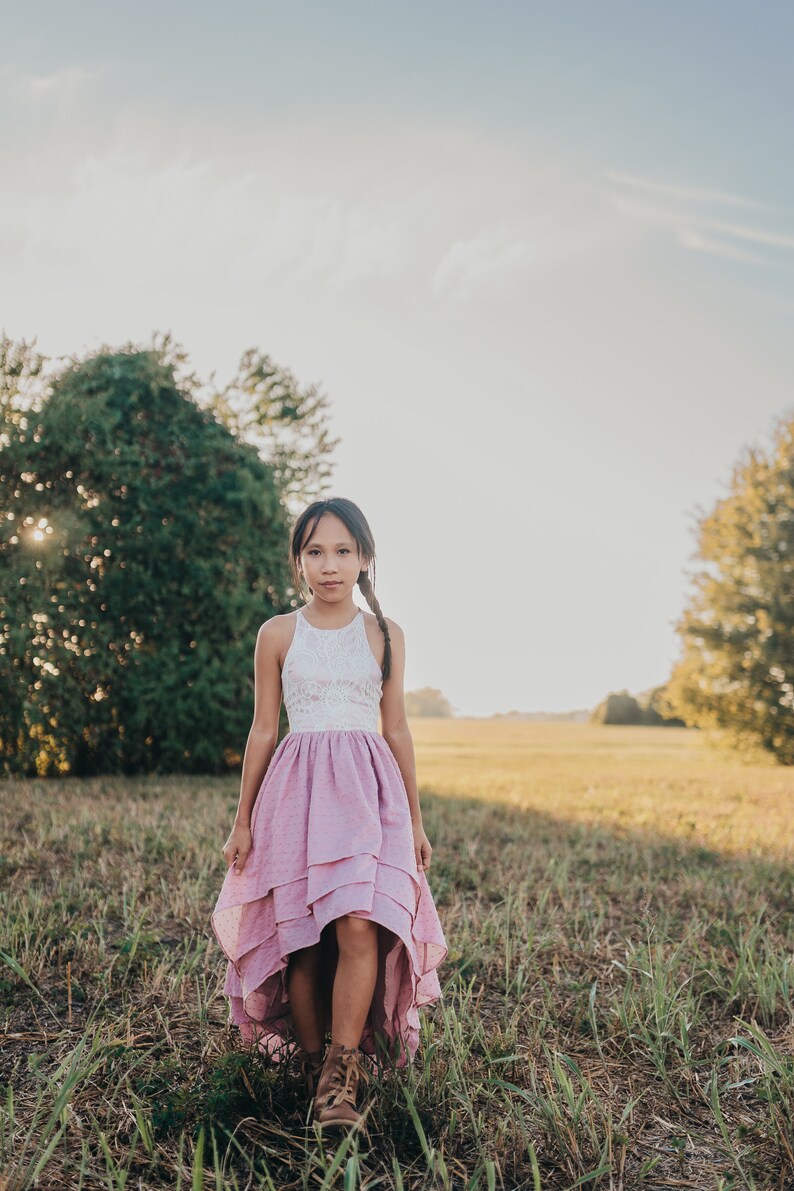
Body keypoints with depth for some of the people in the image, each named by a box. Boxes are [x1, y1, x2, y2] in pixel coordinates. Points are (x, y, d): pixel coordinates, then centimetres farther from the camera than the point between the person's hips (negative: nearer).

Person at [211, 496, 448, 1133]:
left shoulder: (385, 634, 6)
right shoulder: (278, 634, 4)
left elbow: (397, 729, 10)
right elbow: (264, 730, 8)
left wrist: (416, 820, 11)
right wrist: (242, 820, 9)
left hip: (368, 790, 0)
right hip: (297, 789, 0)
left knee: (360, 928, -15)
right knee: (302, 938, 1)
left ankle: (342, 1072, -4)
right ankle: (312, 1065, 18)